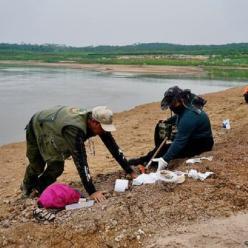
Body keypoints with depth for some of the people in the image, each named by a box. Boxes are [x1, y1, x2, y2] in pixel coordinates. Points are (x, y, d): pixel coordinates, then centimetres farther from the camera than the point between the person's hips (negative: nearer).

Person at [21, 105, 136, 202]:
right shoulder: (74, 129, -46)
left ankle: (39, 186, 27)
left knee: (57, 166, -1)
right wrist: (92, 192, -47)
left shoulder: (97, 122, -24)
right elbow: (80, 161, -48)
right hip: (37, 128, -5)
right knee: (37, 166, 9)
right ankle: (27, 185, 42)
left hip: (54, 127, 6)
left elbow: (113, 146, -18)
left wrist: (130, 171, -17)